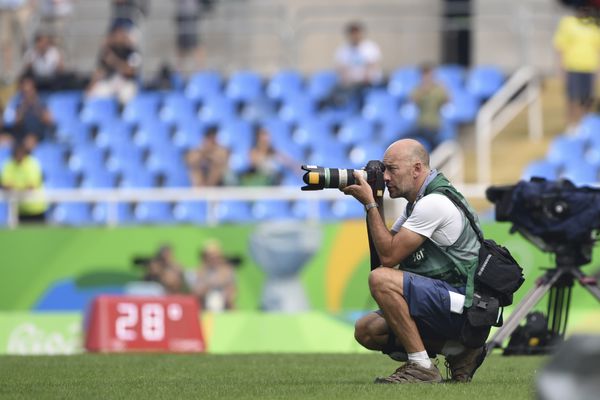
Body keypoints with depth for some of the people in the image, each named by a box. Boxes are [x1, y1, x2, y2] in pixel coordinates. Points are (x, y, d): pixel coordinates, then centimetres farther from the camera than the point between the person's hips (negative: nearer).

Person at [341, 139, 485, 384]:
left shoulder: (433, 203, -16)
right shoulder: (419, 202, 16)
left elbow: (389, 256, -17)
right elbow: (385, 245, 19)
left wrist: (370, 204, -12)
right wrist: (372, 204, 6)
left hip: (464, 304, -10)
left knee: (381, 279, -25)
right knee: (366, 330, 3)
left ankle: (421, 367, -20)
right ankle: (458, 351, 6)